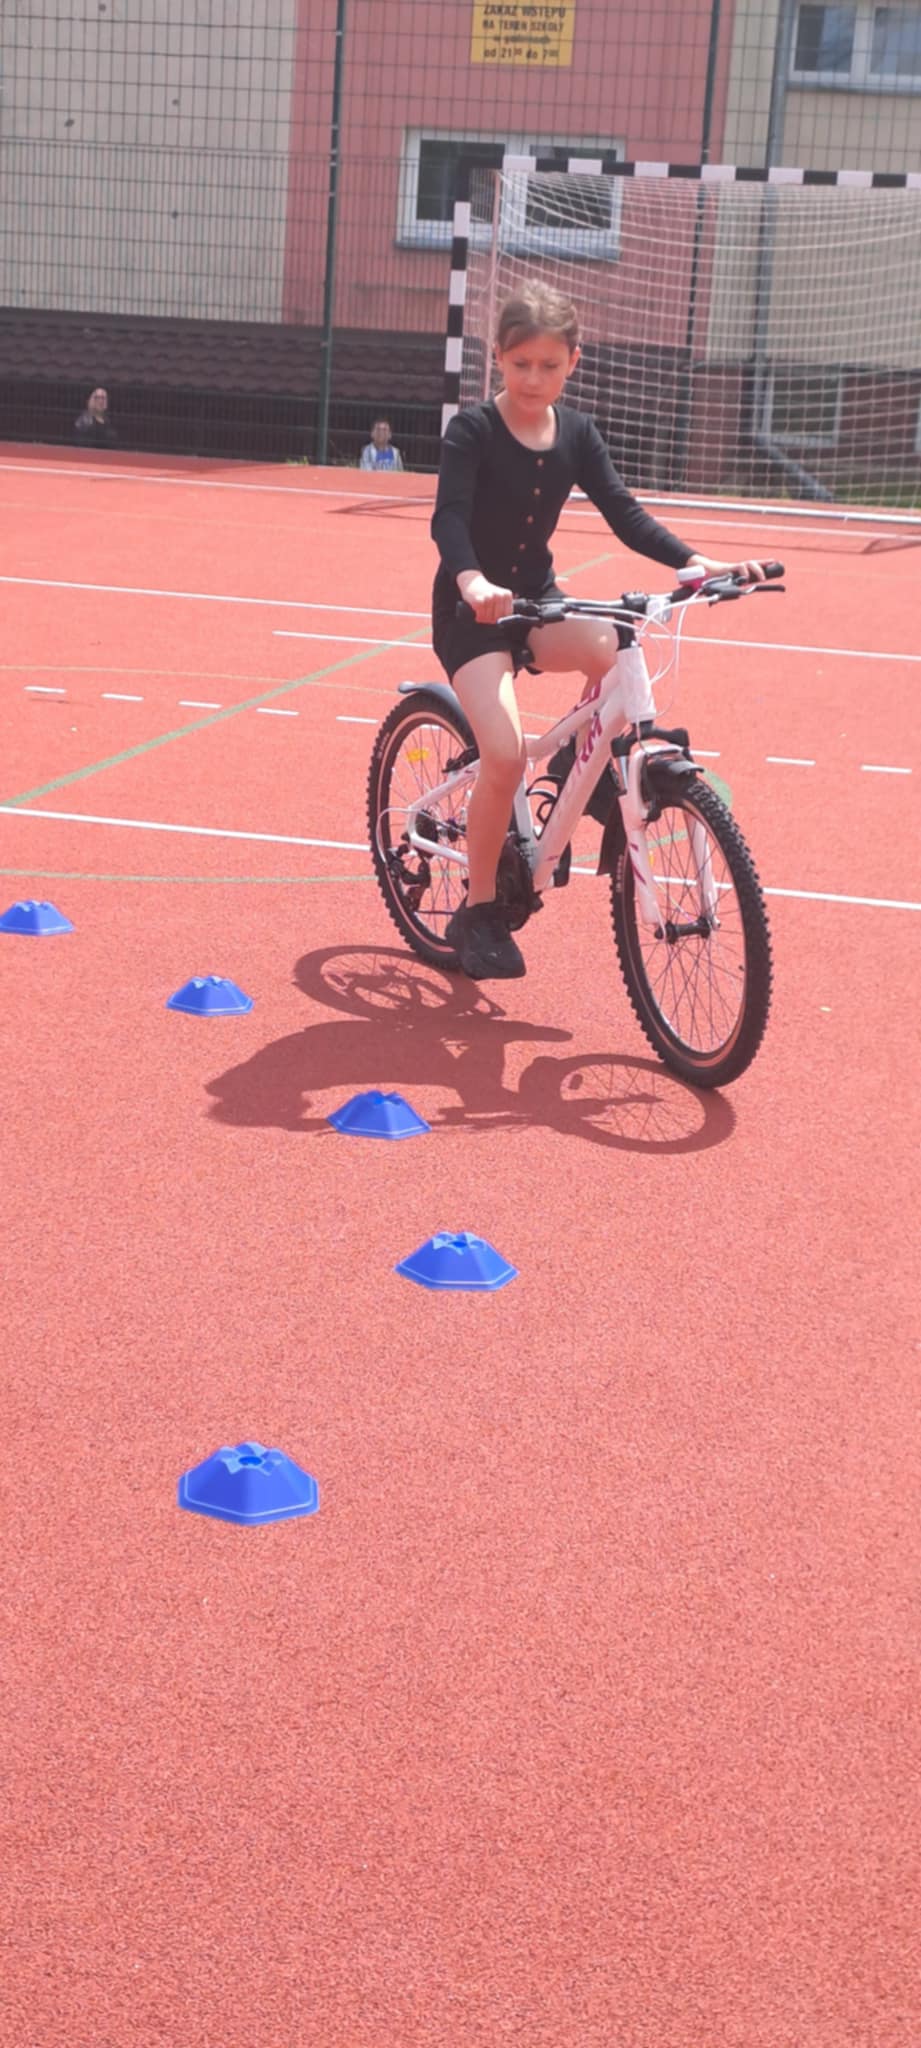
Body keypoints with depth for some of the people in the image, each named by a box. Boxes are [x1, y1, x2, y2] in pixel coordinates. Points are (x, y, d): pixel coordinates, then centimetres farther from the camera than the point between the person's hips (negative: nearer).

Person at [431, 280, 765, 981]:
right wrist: (472, 581, -47)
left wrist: (695, 562, -20)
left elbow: (624, 514, -4)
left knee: (612, 647, -30)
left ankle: (583, 760, -1)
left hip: (538, 600, 4)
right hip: (472, 609, -4)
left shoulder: (576, 434, 2)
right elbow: (449, 518, -25)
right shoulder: (473, 430, -12)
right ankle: (479, 912, -6)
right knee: (506, 753, -23)